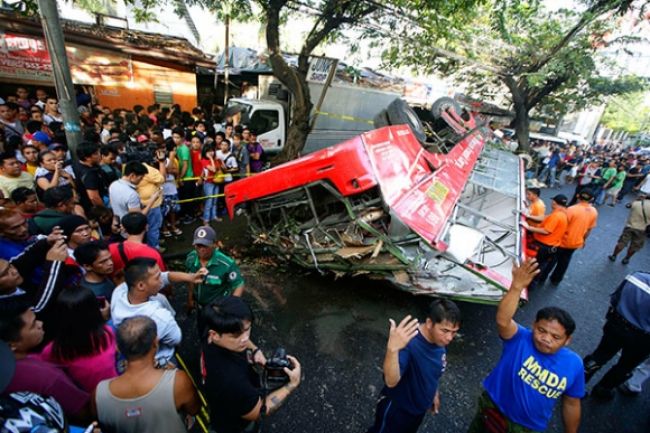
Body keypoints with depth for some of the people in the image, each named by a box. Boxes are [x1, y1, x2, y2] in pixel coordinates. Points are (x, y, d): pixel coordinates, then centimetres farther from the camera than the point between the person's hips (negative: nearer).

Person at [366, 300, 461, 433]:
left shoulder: (440, 341, -15)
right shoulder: (409, 343, -40)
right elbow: (391, 381, -51)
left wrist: (434, 393, 18)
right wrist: (392, 349, -68)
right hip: (396, 408, -7)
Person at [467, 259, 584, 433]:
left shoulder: (573, 364, -16)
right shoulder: (520, 339, -25)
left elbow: (571, 404, -2)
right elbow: (502, 320, -48)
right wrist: (517, 286, -59)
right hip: (493, 409, -1)